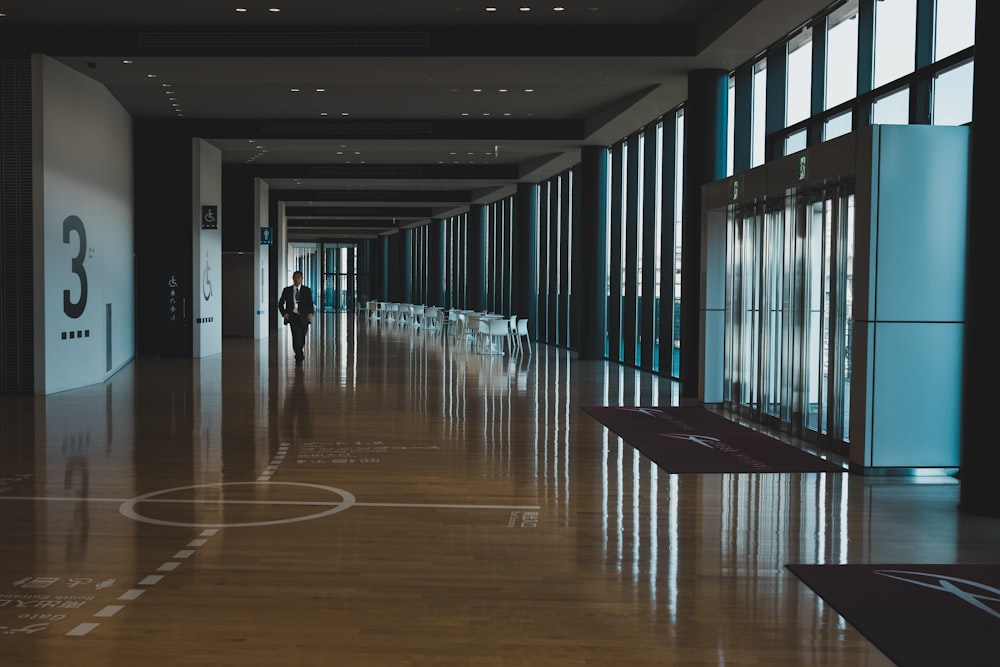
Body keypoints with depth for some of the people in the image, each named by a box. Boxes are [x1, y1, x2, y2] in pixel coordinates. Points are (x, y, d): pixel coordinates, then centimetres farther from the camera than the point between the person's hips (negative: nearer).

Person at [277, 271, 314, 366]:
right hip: (293, 316, -1)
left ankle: (299, 354, 37)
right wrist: (284, 313, -6)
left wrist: (310, 313, -20)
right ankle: (300, 358, -14)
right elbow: (280, 303, 10)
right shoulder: (287, 290, 5)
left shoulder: (307, 290, 4)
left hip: (303, 317, 1)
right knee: (296, 336, -18)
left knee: (302, 337, 10)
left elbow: (310, 304, -2)